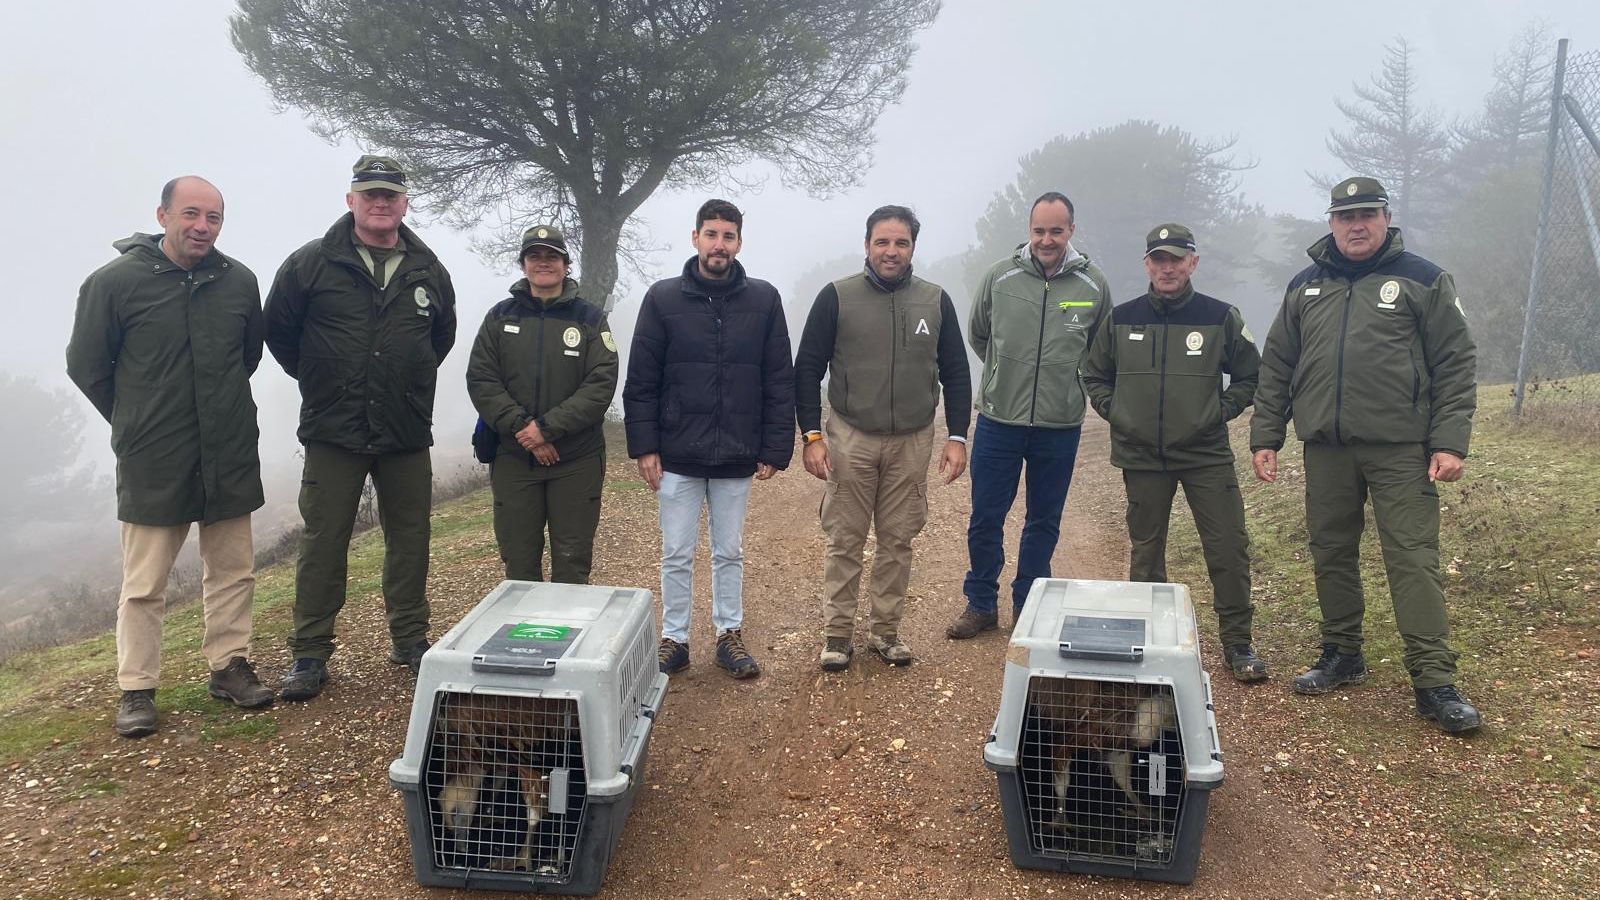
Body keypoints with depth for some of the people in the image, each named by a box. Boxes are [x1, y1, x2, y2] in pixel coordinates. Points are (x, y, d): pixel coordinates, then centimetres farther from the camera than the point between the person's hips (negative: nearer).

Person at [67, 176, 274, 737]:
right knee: (144, 585, 6)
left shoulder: (239, 282, 0)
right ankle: (136, 690, 18)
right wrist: (136, 421, 8)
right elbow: (85, 365, 1)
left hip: (230, 459, 3)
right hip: (152, 466, -3)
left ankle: (229, 666, 27)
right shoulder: (114, 282, -9)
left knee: (233, 572, 12)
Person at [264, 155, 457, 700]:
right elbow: (279, 331, 7)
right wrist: (320, 382, 11)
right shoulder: (311, 263, -3)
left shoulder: (427, 270, 7)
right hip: (333, 431, -2)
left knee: (409, 540, 9)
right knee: (323, 543, 1)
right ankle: (309, 655, 12)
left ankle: (410, 640, 23)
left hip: (407, 432, 3)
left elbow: (442, 335, 22)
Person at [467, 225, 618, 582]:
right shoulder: (500, 317, 8)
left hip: (577, 461, -1)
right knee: (519, 564, 8)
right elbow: (480, 380, 0)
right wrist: (521, 427, -14)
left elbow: (601, 385, -8)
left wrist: (547, 427, -17)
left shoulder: (590, 318, 2)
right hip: (513, 459, 2)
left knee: (572, 565, 4)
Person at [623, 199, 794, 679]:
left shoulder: (764, 300, 0)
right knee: (676, 555, 9)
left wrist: (775, 449, -3)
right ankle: (674, 639, 24)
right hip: (677, 455, 0)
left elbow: (780, 381, 1)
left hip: (737, 458, 1)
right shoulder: (663, 298, -2)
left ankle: (730, 635, 28)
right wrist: (643, 446, -7)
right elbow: (640, 381, -2)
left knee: (729, 553, 14)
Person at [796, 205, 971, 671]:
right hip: (850, 439, -2)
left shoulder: (936, 301, 4)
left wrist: (957, 436, 2)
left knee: (898, 540, 9)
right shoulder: (837, 297, -3)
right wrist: (812, 435, -8)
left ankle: (885, 629, 23)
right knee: (845, 540, 4)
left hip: (912, 442, 2)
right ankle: (837, 633, 16)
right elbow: (807, 369, -1)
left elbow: (956, 374, 9)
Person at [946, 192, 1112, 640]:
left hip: (1060, 427, 1)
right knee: (985, 518, 6)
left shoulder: (1094, 285, -2)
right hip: (998, 421, 0)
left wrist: (1068, 382, 8)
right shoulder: (999, 276, -4)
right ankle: (980, 604, 23)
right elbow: (977, 335, 12)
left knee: (1044, 522, 12)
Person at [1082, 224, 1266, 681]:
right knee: (1145, 549, 11)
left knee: (1228, 548, -3)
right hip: (1141, 455, 2)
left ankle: (1237, 642, 10)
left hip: (1207, 454, -1)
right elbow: (1094, 376, 15)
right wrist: (1116, 412, 2)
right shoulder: (1121, 319, 3)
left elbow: (1250, 377, 9)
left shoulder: (1221, 317, -1)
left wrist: (1220, 411, -3)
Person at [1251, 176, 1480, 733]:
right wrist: (1265, 436, 8)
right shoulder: (1306, 287, 13)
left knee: (1413, 558, -6)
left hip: (1400, 450, -4)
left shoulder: (1423, 281, 3)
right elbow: (1275, 369, 14)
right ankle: (1342, 655, 25)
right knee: (1331, 555, 10)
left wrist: (1450, 442, -9)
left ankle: (1434, 681, -2)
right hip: (1326, 449, 4)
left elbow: (1456, 365, 0)